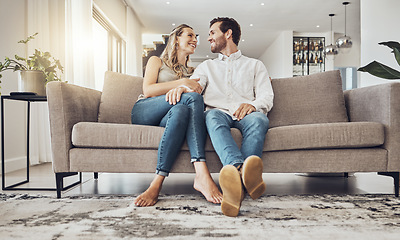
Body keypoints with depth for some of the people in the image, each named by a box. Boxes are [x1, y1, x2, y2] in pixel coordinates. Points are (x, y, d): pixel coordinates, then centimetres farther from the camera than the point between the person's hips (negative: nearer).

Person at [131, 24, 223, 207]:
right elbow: (147, 90, 3)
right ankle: (202, 175, -46)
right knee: (193, 98, -31)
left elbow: (196, 89, 13)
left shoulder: (191, 72, 32)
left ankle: (157, 183, -47)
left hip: (167, 117, 3)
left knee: (181, 111, -37)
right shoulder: (157, 61, 20)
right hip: (144, 113, -2)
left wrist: (181, 89, -12)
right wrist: (183, 83, -6)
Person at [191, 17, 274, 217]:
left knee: (258, 119, -36)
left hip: (245, 114, 0)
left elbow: (267, 97, 10)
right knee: (213, 116, -37)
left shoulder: (255, 65, 26)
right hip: (218, 112, 0)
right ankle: (242, 169, -63)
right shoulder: (207, 66, 32)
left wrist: (253, 105, -16)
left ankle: (238, 182, -58)